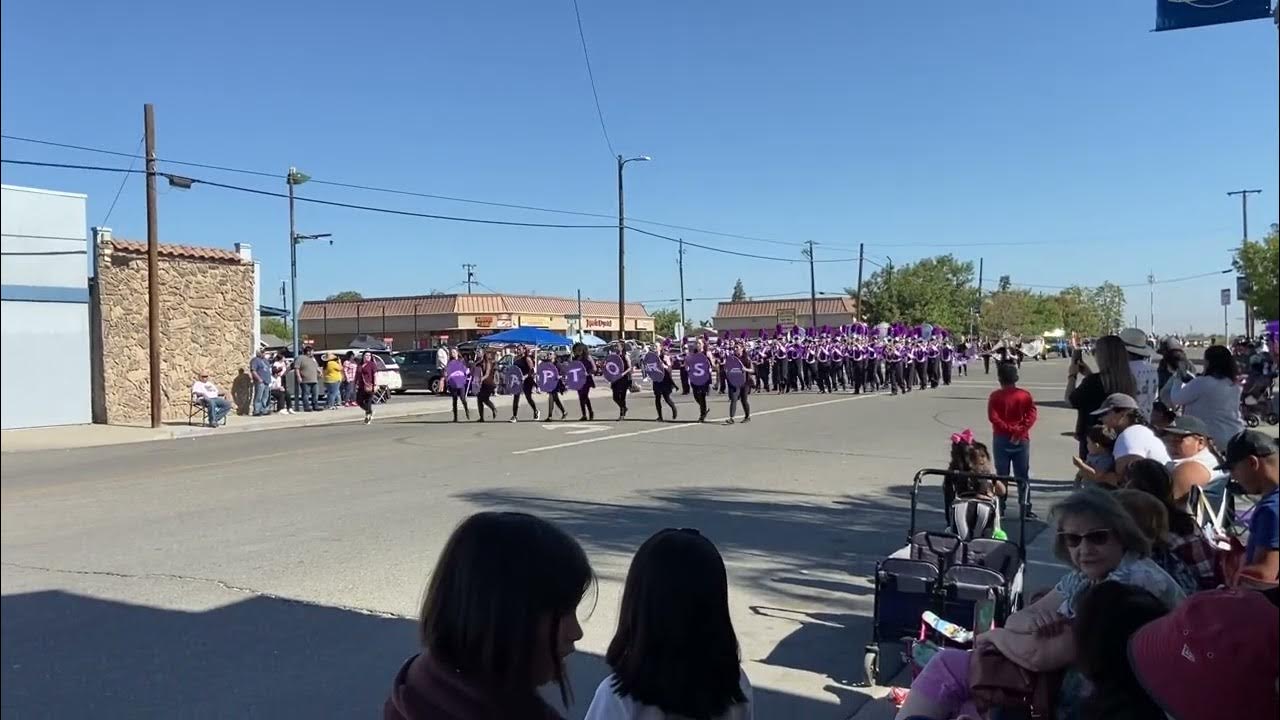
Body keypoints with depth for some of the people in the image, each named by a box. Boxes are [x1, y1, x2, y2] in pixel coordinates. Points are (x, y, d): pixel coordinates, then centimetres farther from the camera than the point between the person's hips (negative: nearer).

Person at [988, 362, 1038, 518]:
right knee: (1023, 475, 7)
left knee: (1001, 475, 6)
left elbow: (993, 417, -15)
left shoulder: (995, 396, -5)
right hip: (1022, 440, 1)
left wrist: (1010, 430, -14)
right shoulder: (1025, 395, 1)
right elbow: (1031, 415, -9)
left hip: (1001, 440, -1)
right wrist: (1020, 431, -14)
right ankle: (1025, 508, 6)